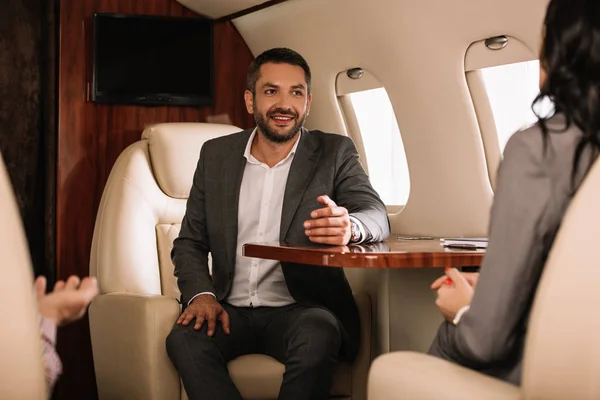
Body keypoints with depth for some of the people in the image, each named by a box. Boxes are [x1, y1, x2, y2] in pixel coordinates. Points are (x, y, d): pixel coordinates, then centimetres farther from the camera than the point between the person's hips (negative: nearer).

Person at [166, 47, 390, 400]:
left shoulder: (335, 153, 5)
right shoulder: (216, 155, 11)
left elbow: (377, 214, -8)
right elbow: (190, 242, 13)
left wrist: (349, 226, -34)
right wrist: (201, 294, -9)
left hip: (301, 310, -1)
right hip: (232, 310, 2)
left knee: (318, 332, -35)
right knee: (184, 338, -29)